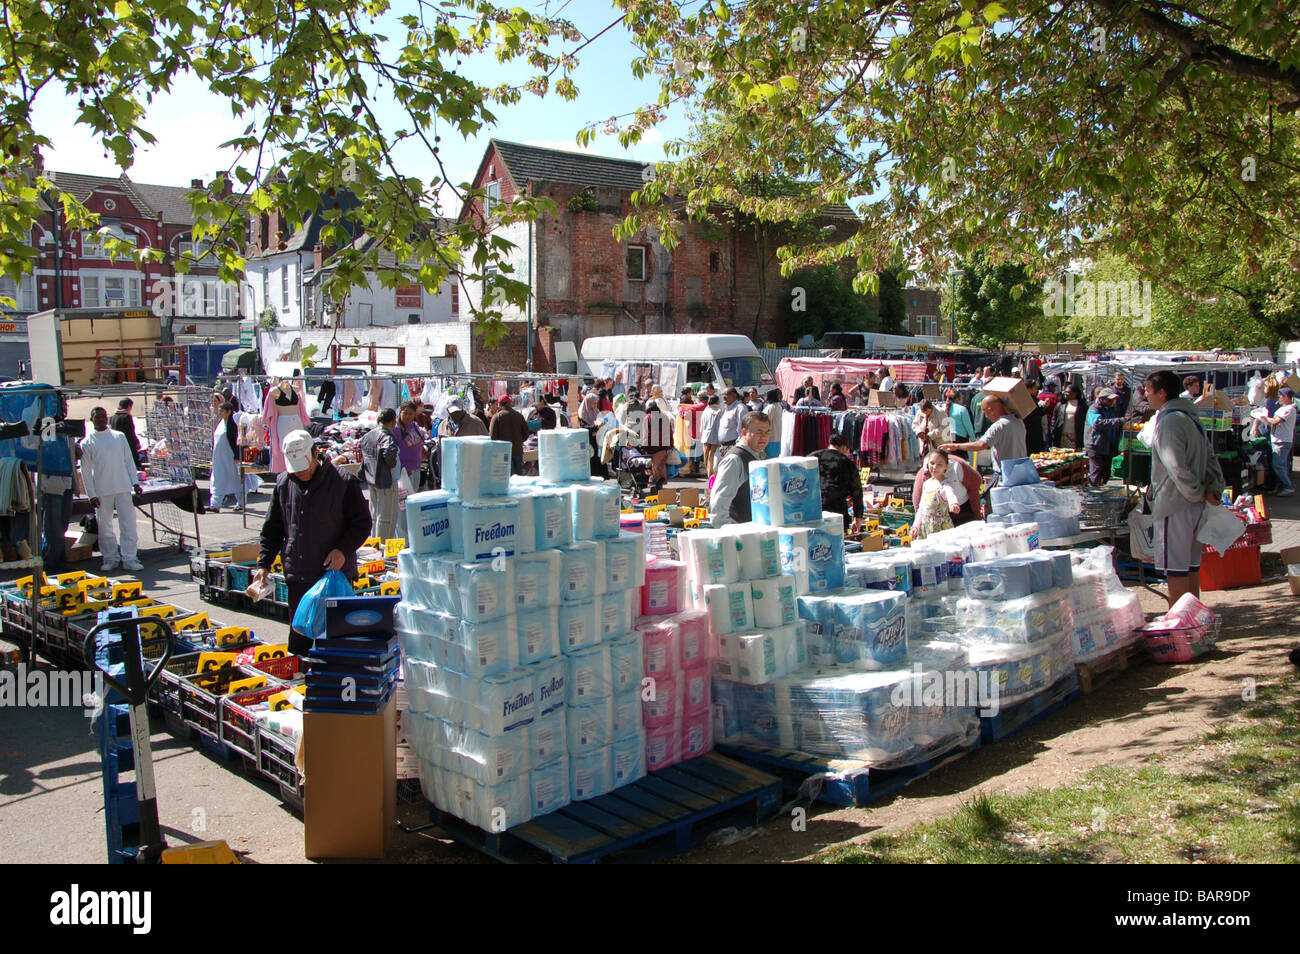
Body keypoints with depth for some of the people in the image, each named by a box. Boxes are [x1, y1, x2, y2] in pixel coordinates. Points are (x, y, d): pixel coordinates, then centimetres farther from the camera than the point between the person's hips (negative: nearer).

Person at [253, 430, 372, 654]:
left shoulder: (344, 482, -7)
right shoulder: (283, 483, 7)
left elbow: (362, 524, -2)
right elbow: (272, 529, 16)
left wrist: (343, 550, -16)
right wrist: (264, 564, 8)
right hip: (297, 579, 5)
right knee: (298, 640, 12)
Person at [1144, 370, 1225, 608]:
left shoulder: (1170, 421, -17)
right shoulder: (1190, 417, 14)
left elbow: (1177, 468, -23)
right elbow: (1210, 457, 17)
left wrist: (1198, 493, -12)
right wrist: (1214, 488, 9)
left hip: (1174, 506, -9)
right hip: (1194, 507, 10)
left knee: (1176, 570, -3)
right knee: (1191, 566, 16)